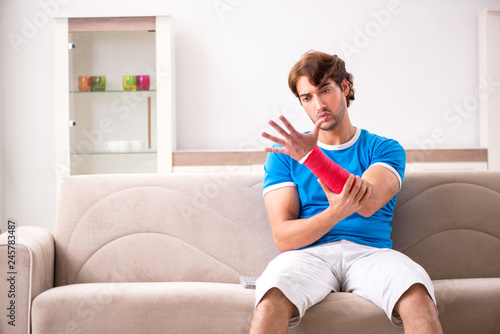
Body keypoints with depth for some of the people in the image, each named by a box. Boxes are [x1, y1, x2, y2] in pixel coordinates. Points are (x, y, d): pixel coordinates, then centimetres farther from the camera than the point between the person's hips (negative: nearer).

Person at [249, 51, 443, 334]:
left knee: (417, 295, -34)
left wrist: (312, 157, -20)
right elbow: (283, 238, 1)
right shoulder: (283, 154, 12)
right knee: (272, 300, -36)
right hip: (309, 253, 0)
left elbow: (368, 204, -10)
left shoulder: (385, 149, 13)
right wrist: (335, 213, -18)